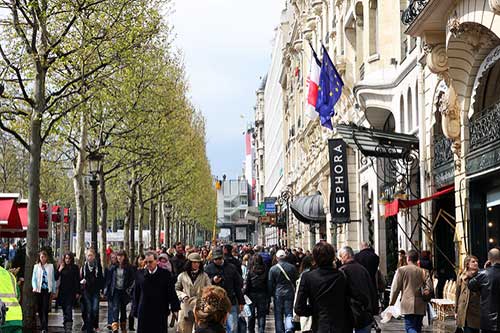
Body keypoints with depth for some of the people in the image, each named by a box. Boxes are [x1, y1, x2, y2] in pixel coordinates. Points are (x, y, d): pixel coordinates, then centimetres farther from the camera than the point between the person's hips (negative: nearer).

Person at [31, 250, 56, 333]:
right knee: (39, 308, 6)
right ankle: (42, 325, 20)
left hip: (47, 290, -2)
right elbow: (33, 278, 4)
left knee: (45, 308, -11)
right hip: (39, 290, 2)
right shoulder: (36, 266, 7)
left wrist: (53, 290, 6)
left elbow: (53, 279, 8)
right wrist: (34, 288, -13)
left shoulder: (50, 266, 7)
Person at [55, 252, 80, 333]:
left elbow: (77, 280, 0)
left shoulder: (75, 268, 0)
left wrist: (77, 292, -4)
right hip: (62, 291, 3)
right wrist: (59, 270, -9)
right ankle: (65, 326, 19)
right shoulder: (61, 267, 7)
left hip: (71, 291, -3)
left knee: (69, 309, -14)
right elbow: (56, 278, 4)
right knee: (64, 309, 9)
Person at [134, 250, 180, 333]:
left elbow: (172, 292, -2)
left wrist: (174, 309, -6)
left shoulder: (165, 274, -2)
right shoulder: (141, 275, 4)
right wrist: (136, 311, 8)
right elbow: (136, 294, 9)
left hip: (160, 313, -2)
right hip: (144, 313, 2)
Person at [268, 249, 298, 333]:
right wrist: (295, 292, 17)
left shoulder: (273, 269, -7)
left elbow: (270, 284, -2)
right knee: (289, 313, 4)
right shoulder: (292, 267, -3)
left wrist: (272, 294, 11)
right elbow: (296, 281, 5)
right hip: (290, 293, 1)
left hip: (278, 294, -1)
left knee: (278, 315, 10)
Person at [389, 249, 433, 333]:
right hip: (421, 306, 4)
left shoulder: (401, 270, -2)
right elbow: (429, 288, 0)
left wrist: (392, 302, 8)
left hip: (408, 305, -4)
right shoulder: (423, 272, 6)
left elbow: (396, 288, -2)